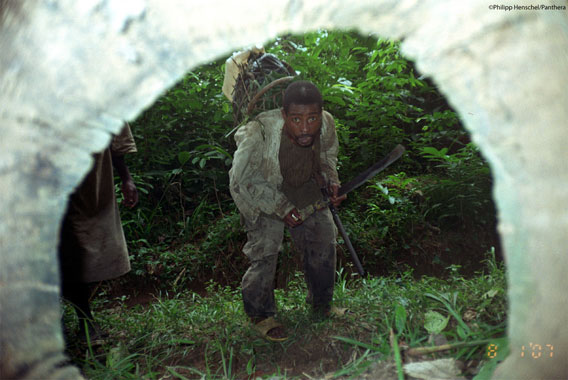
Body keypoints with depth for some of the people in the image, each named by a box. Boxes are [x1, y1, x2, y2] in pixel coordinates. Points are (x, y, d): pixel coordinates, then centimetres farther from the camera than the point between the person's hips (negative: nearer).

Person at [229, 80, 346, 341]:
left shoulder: (326, 124, -21)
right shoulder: (259, 136, -36)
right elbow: (242, 183, -23)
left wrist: (330, 182, -15)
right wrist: (281, 207, -24)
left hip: (303, 187, 5)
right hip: (261, 190, -4)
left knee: (324, 238, 4)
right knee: (265, 249, -10)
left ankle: (322, 305, 28)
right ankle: (260, 314, 17)